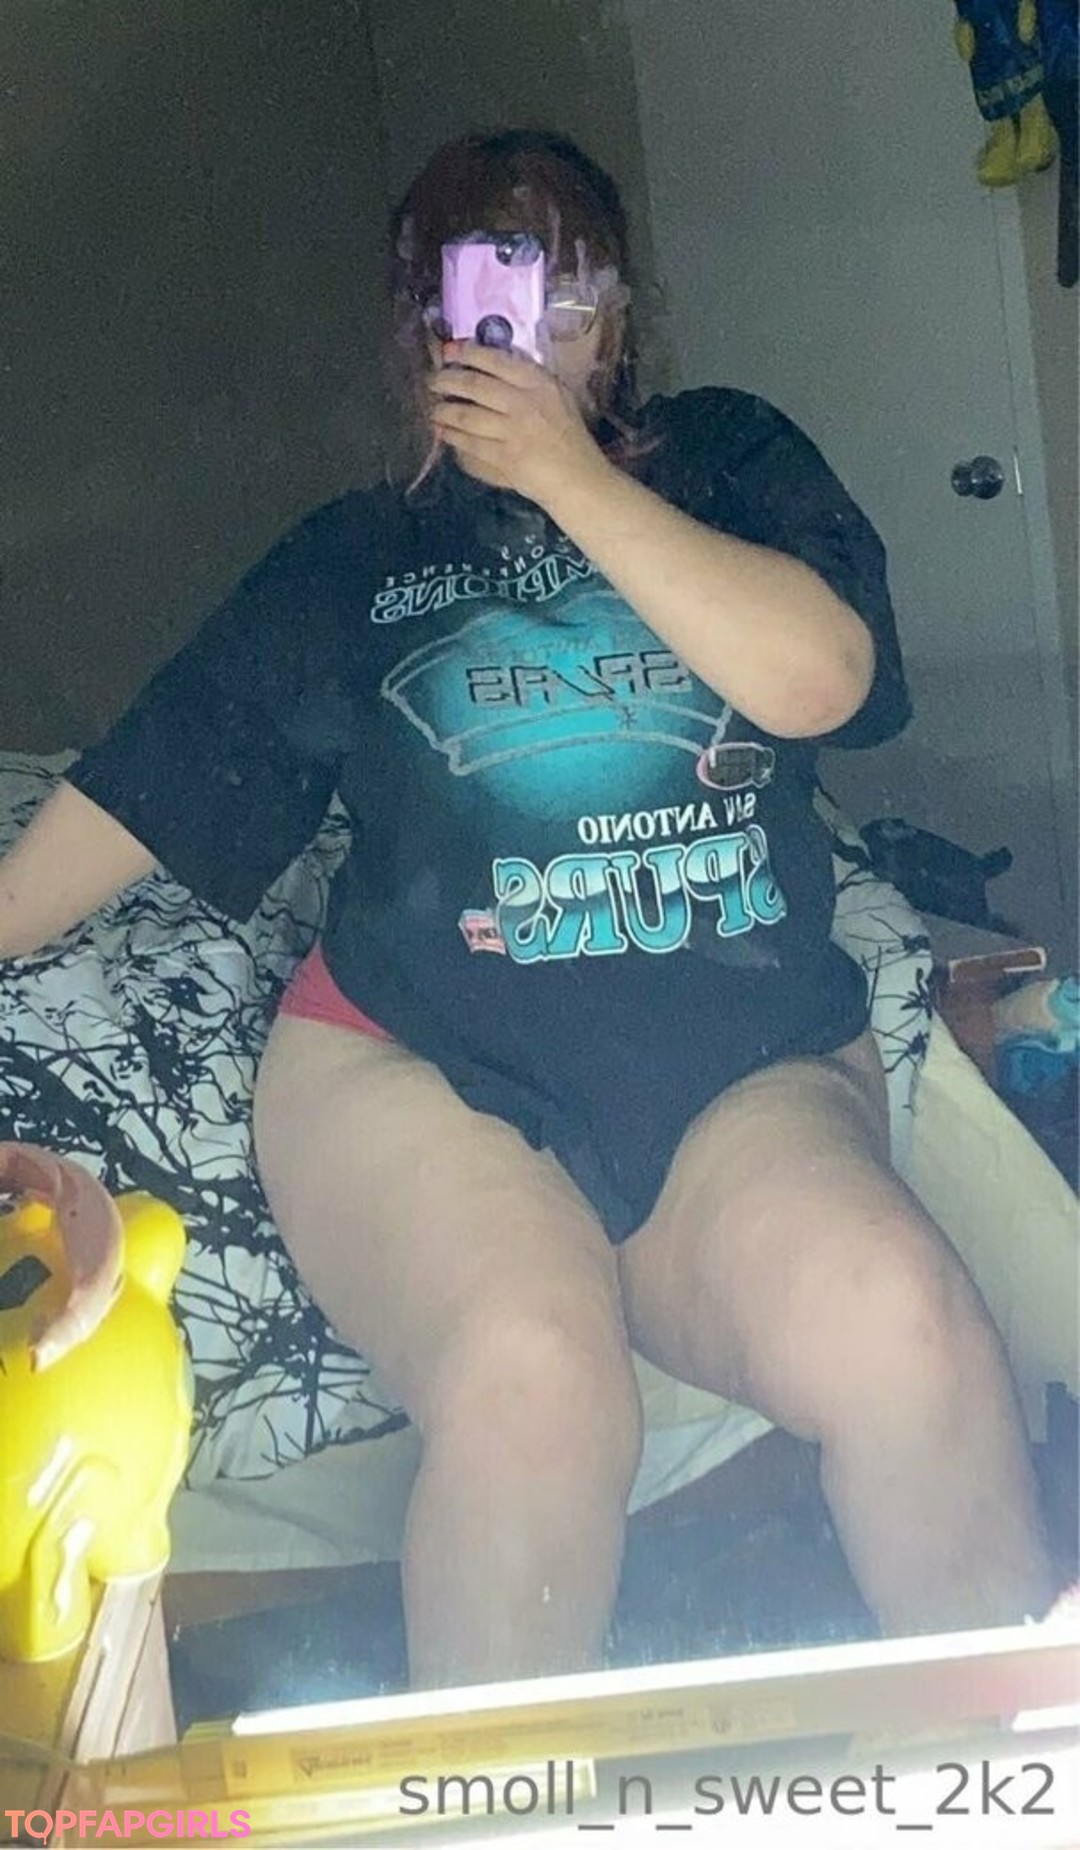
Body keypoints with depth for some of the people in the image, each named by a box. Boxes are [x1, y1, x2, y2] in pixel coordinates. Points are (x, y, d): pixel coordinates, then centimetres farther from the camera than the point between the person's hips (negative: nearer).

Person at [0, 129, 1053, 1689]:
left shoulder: (729, 460, 14)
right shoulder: (350, 562, 15)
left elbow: (817, 679, -5)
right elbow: (140, 794, 16)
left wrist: (569, 472, -6)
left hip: (752, 1072, 1)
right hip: (418, 1069, 0)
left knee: (902, 1323, -29)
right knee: (530, 1375, -32)